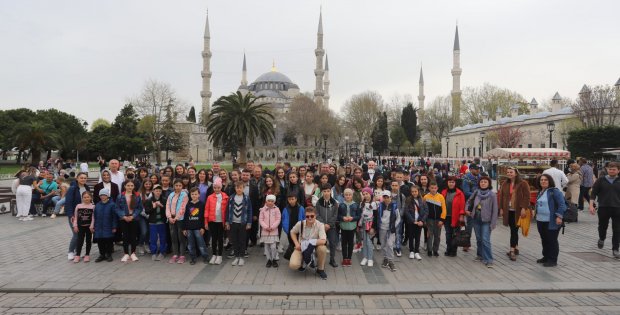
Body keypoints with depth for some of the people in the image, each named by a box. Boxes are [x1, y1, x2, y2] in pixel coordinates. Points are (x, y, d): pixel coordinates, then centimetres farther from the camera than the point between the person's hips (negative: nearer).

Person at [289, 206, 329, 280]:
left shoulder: (320, 225, -20)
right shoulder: (300, 224, -14)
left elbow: (323, 241, -31)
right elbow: (292, 232, 6)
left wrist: (310, 242, -32)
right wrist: (297, 244, -8)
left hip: (314, 247, 0)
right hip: (301, 247, 1)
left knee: (322, 248, -36)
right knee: (293, 265, -25)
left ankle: (320, 269, -8)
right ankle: (303, 263, 15)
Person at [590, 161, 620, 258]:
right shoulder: (601, 180, 1)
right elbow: (594, 193, 1)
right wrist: (591, 205, -7)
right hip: (603, 208, 0)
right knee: (602, 226, 15)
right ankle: (601, 238, 45)